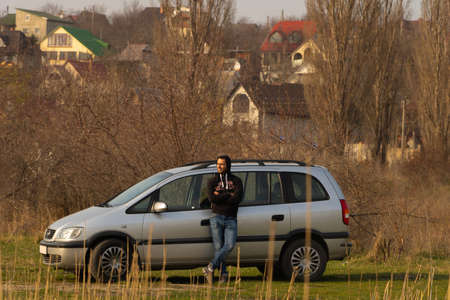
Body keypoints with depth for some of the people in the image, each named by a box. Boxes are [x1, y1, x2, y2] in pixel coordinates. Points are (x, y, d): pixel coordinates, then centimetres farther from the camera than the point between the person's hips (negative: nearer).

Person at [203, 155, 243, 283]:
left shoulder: (236, 181, 6)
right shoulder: (212, 181, 8)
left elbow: (237, 199, -11)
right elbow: (211, 198, -11)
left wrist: (220, 196, -7)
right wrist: (229, 195, -9)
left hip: (231, 220, 0)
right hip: (216, 218, 0)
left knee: (229, 246, -20)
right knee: (218, 247, -5)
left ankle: (210, 268, -15)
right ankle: (223, 274, 3)